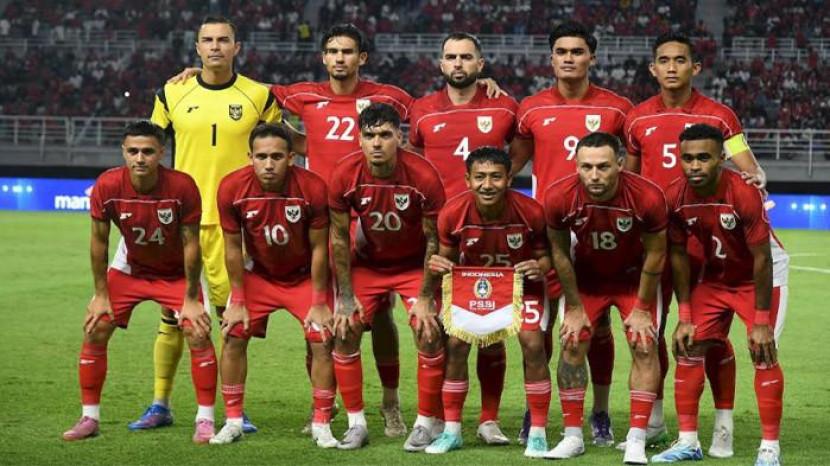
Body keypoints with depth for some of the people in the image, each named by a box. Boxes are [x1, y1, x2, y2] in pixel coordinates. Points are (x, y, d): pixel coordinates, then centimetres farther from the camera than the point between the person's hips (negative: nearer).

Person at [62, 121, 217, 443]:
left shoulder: (182, 186, -29)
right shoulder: (107, 186, -24)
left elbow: (190, 244, -19)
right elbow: (99, 241, -10)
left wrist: (190, 300, -16)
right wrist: (101, 295, -7)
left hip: (176, 271, -2)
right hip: (129, 268, 2)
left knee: (198, 333, -16)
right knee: (94, 330, -6)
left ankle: (205, 420, -3)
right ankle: (89, 418, 8)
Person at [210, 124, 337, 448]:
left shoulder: (312, 188, -27)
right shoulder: (233, 188, -23)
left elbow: (319, 248, -16)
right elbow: (233, 248, -10)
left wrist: (318, 303, -13)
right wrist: (238, 301, -8)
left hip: (305, 276, -2)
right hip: (258, 275, 2)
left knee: (322, 341, -11)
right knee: (233, 336, -7)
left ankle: (321, 425, 3)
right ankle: (233, 422, 7)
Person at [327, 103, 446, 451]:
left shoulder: (424, 177, -27)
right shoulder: (345, 176, -21)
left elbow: (434, 239, -15)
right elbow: (339, 238, -8)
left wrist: (425, 297, -16)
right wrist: (346, 295, -9)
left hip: (415, 264, -2)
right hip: (367, 262, 2)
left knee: (428, 332, -15)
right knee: (344, 330, -8)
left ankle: (428, 422, 2)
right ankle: (356, 423, 4)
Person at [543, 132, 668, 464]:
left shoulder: (647, 197, -32)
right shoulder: (559, 198, -28)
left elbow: (655, 253, -15)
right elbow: (560, 252, -10)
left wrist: (642, 308, -8)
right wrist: (574, 308, -4)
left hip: (634, 277, -1)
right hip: (587, 277, 1)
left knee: (644, 346, -10)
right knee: (571, 345, -4)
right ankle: (573, 436, 8)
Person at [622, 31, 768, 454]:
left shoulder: (719, 116, -1)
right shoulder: (637, 119, 8)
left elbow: (750, 170, -5)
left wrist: (755, 178, -27)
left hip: (704, 236, -3)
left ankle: (724, 427, 3)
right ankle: (654, 420, 20)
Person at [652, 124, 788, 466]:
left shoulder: (744, 194, -32)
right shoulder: (675, 197, -18)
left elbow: (762, 258, -25)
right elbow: (678, 255, -5)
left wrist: (761, 320, -23)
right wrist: (685, 316, -4)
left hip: (761, 276, -5)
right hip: (715, 277, 5)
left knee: (763, 353, -15)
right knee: (688, 348, -1)